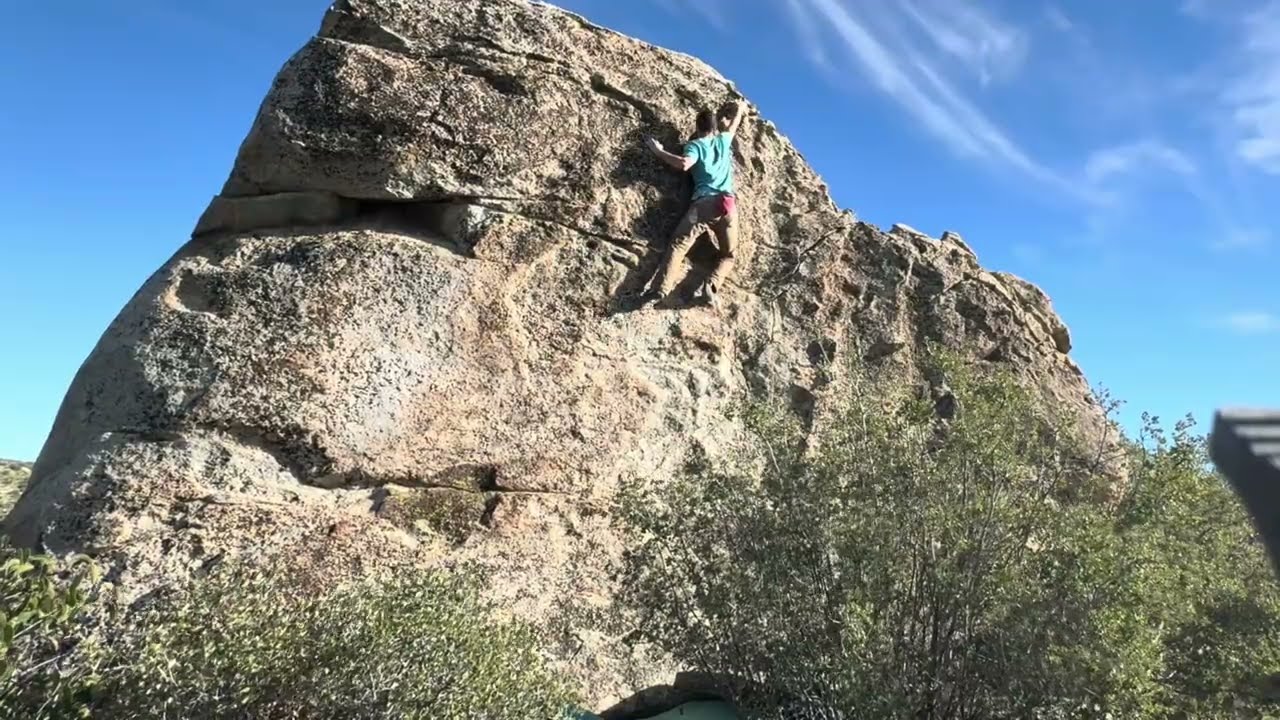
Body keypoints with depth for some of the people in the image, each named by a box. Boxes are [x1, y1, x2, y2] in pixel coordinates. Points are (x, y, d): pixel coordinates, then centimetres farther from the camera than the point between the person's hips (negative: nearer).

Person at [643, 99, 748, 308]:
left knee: (679, 244, -7)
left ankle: (662, 288, -26)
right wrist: (740, 109, 63)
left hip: (704, 202, -3)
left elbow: (684, 164, -13)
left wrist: (660, 152, -1)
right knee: (728, 254, 13)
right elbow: (733, 125, 43)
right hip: (728, 204, 3)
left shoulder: (695, 145, 8)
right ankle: (712, 285, -14)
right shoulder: (723, 141, 21)